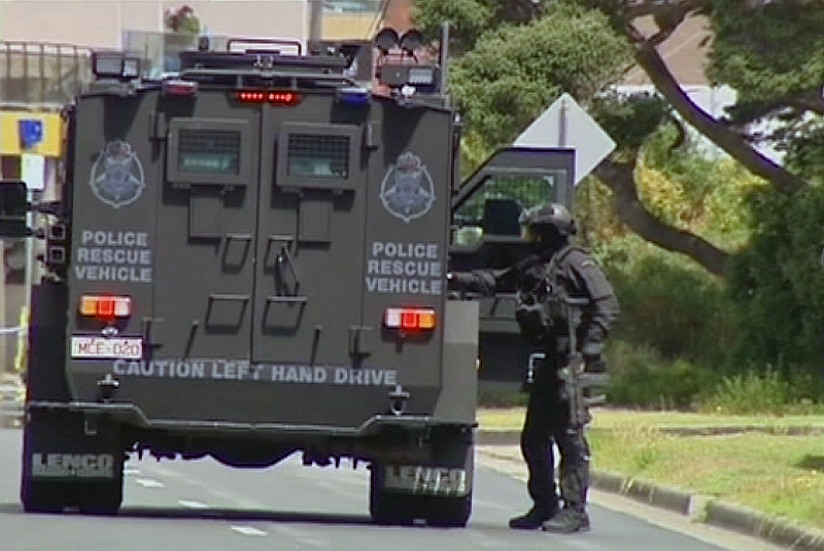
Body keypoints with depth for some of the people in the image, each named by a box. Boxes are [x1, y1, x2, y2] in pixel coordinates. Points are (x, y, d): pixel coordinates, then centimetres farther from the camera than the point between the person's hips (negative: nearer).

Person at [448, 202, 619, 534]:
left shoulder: (576, 264, -8)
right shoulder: (533, 267, 18)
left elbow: (607, 305, -13)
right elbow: (495, 282, 27)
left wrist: (588, 348, -19)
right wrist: (455, 281, 18)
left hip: (570, 366, -9)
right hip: (547, 365, 9)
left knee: (570, 437, -9)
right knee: (534, 437, 11)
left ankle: (575, 510, -7)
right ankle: (544, 505, 20)